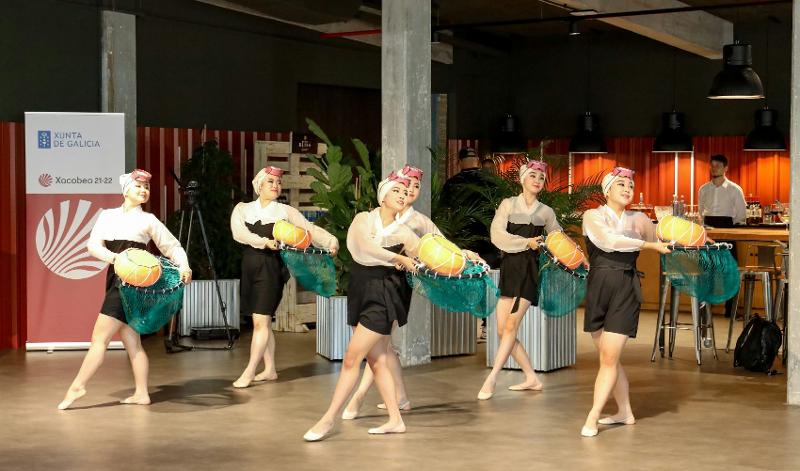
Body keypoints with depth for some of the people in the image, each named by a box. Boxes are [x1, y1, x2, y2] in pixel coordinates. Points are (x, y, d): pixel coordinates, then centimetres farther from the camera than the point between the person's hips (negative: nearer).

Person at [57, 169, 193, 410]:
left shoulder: (148, 220, 5)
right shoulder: (108, 215, 13)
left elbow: (173, 246, 6)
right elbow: (93, 245, 0)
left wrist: (183, 265, -13)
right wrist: (115, 257, -18)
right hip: (115, 279, 5)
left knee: (100, 337, -7)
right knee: (131, 341, 6)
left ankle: (77, 386, -3)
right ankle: (141, 393, 10)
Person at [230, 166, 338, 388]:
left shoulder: (285, 211, 3)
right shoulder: (242, 209, 8)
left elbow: (309, 228, -6)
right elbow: (238, 232, -10)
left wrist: (331, 241, -22)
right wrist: (265, 242, -20)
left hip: (271, 268, -3)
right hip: (250, 268, 3)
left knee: (260, 320, -9)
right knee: (263, 321, 9)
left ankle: (249, 372, -5)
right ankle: (269, 369, 18)